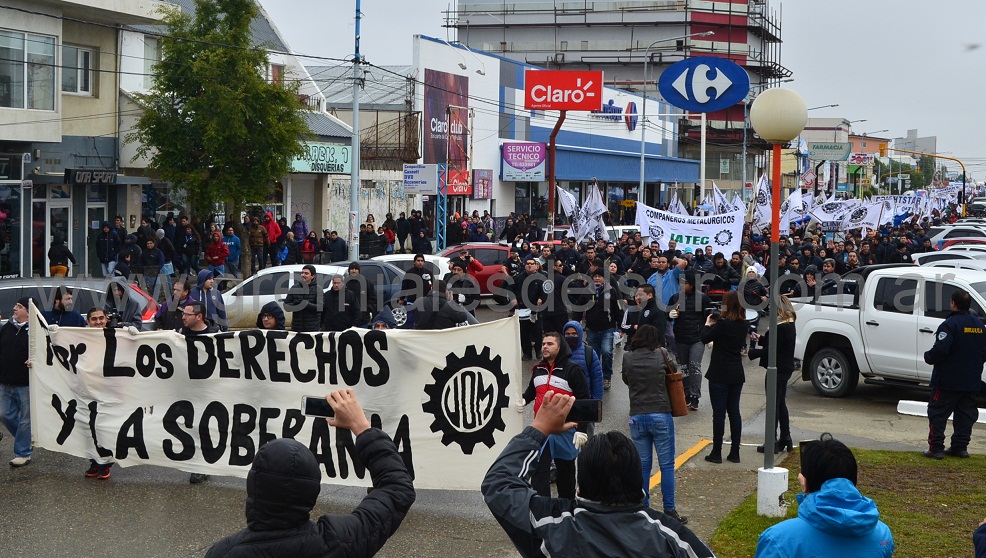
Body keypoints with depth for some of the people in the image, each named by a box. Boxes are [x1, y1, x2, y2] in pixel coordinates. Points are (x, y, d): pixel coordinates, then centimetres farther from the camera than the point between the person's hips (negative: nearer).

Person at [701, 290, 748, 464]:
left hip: (719, 375, -6)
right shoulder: (743, 325, 4)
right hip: (736, 374, 6)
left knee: (719, 413, -2)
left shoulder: (723, 324, -18)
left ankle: (716, 453, 2)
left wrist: (707, 324, 8)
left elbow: (705, 338, -8)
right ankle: (734, 453, 13)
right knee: (734, 412, 11)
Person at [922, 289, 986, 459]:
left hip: (947, 381, -7)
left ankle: (936, 448, -3)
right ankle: (960, 447, 16)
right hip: (971, 382, 7)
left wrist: (928, 357, -6)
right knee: (965, 415, 13)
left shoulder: (950, 324, -17)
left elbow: (940, 349, -24)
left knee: (938, 414, 0)